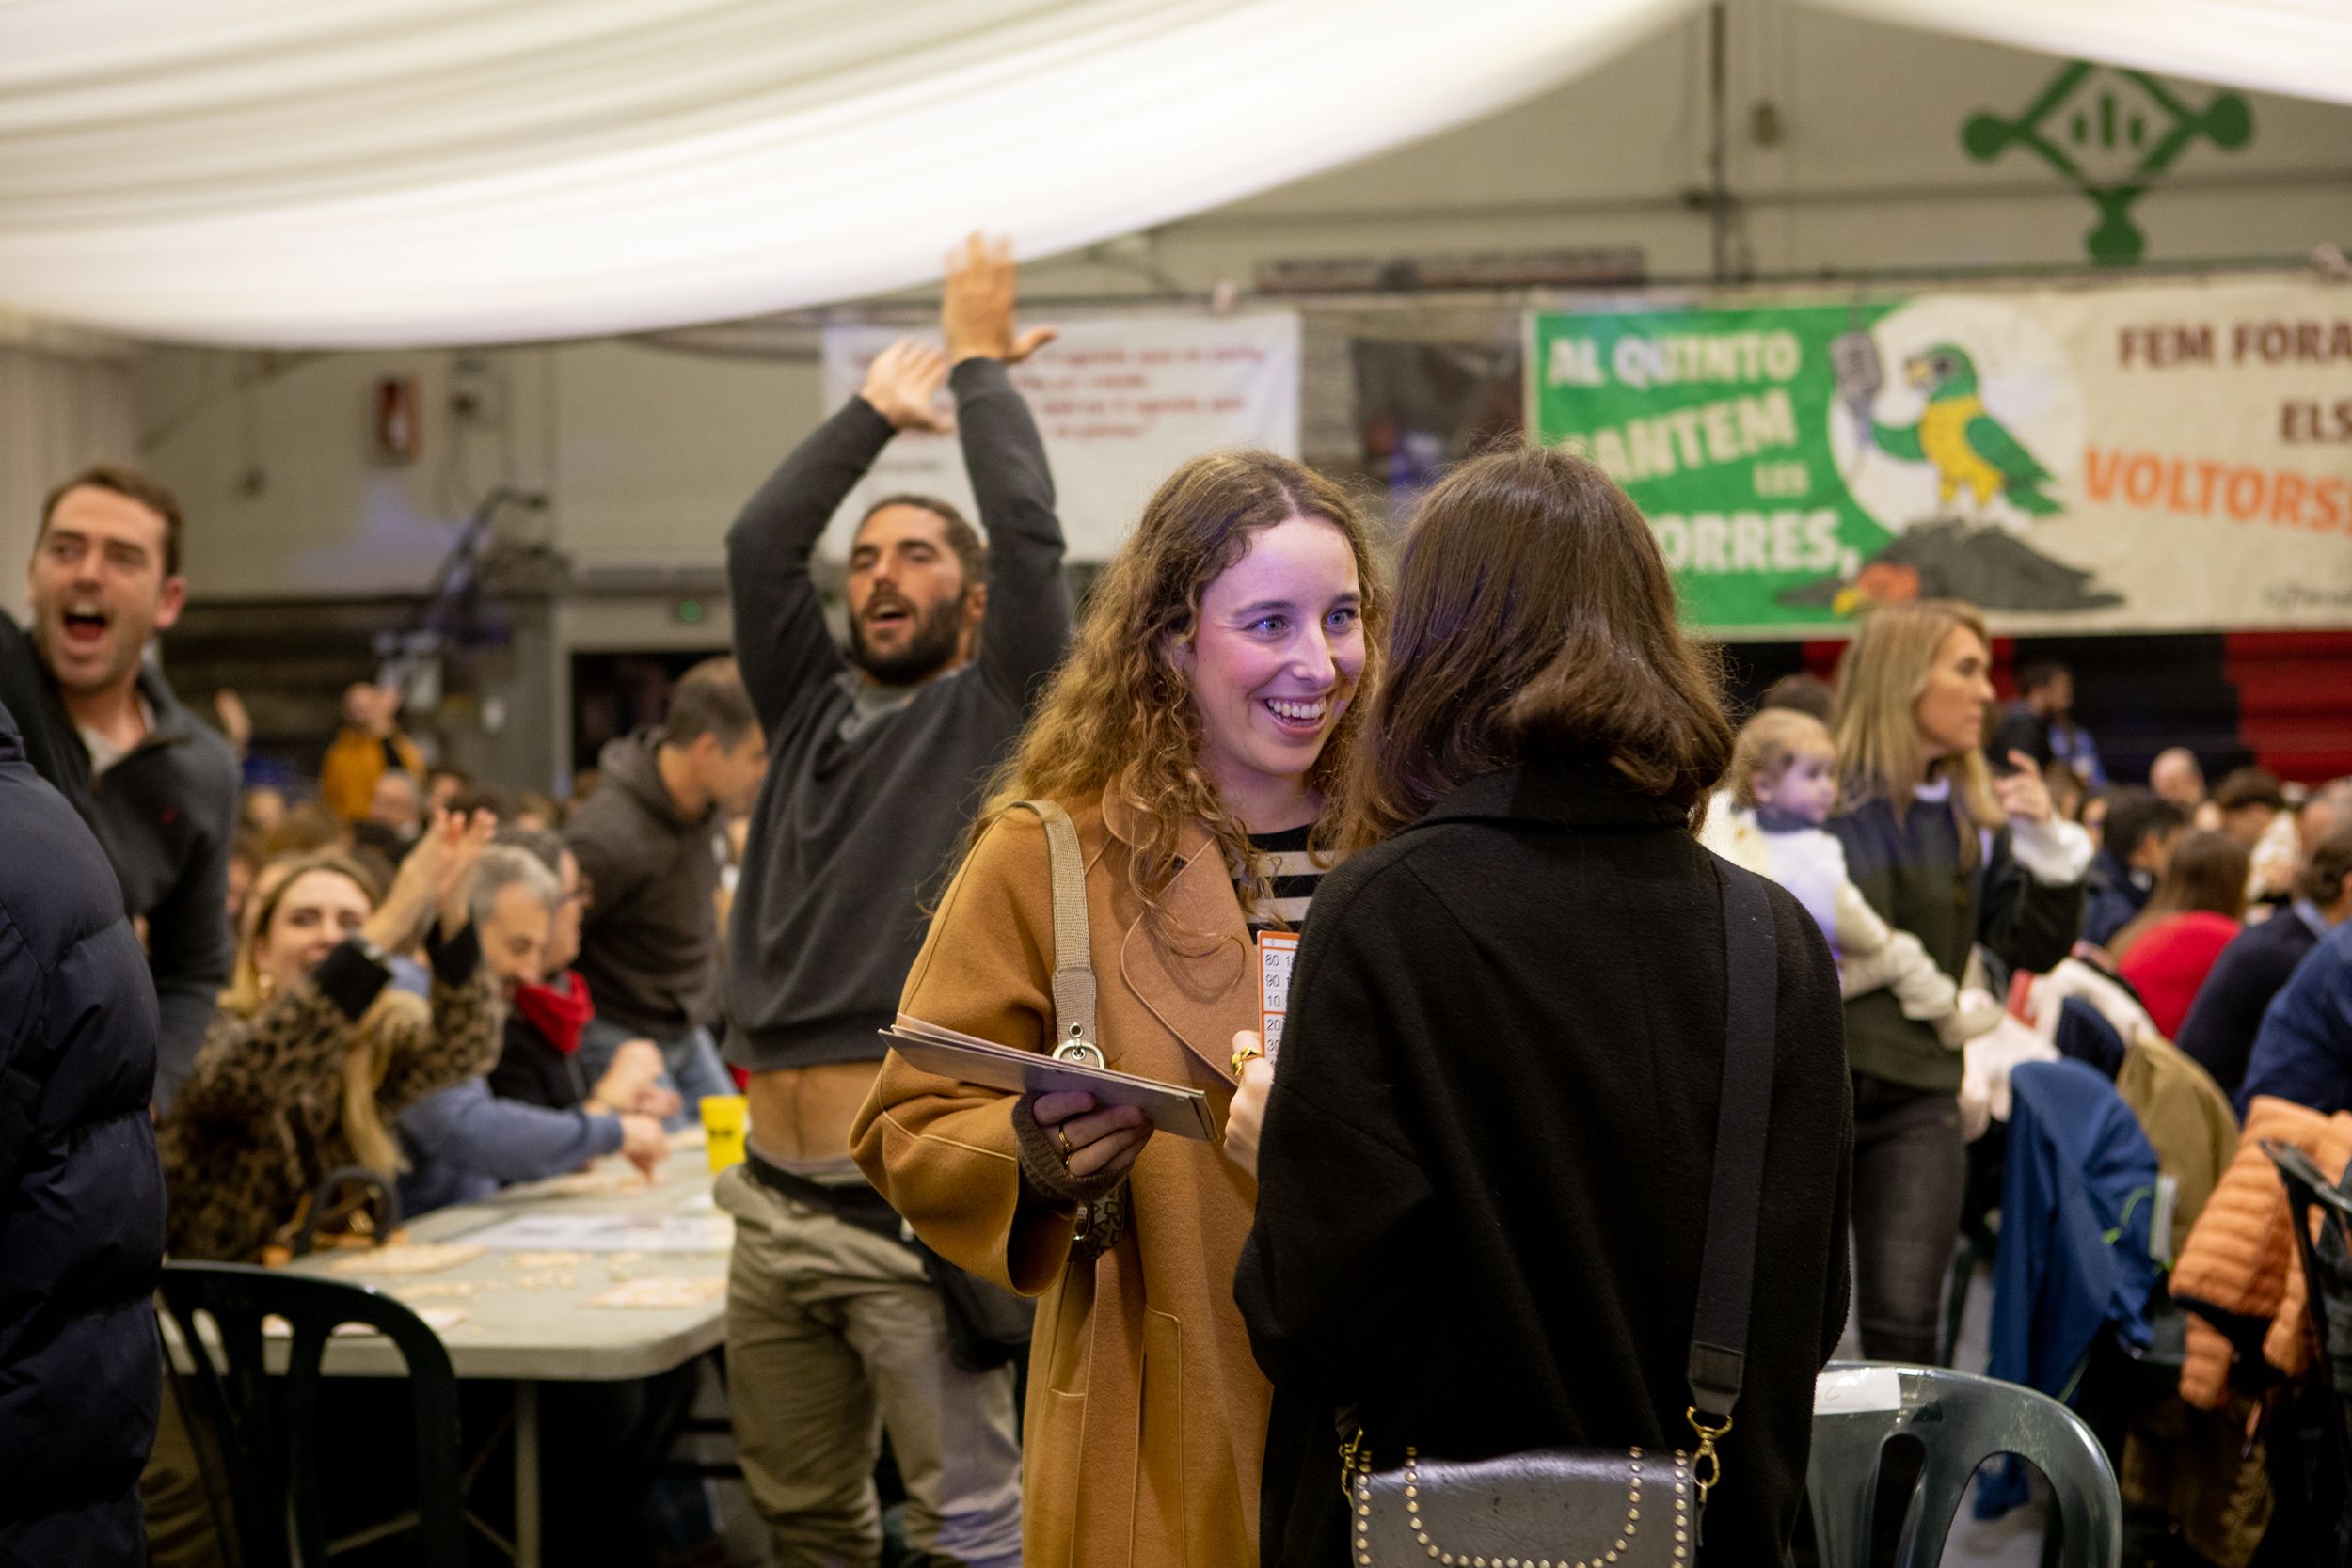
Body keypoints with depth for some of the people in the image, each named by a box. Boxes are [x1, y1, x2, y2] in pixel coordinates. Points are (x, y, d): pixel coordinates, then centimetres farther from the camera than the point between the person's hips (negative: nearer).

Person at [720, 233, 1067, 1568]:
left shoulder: (1001, 710, 3)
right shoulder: (814, 708, 17)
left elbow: (1030, 532, -7)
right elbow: (761, 544, 9)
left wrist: (982, 368, 6)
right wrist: (880, 412, 14)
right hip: (779, 1199, 6)